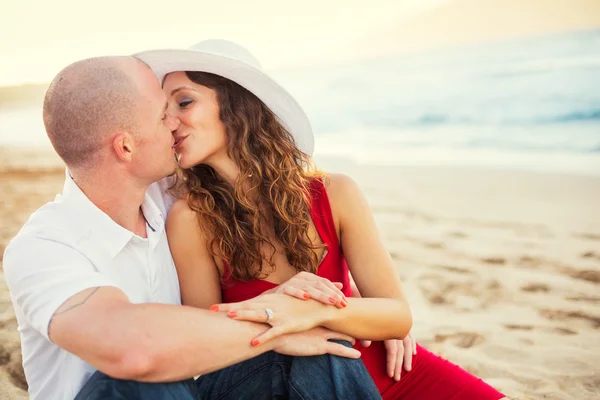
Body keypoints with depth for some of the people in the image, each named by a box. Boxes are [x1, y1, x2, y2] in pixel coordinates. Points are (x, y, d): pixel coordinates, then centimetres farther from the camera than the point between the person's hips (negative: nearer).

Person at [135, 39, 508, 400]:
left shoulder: (334, 193, -10)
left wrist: (314, 310, -31)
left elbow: (400, 313, -13)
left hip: (387, 369, 1)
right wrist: (270, 305, -27)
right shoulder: (190, 219, -13)